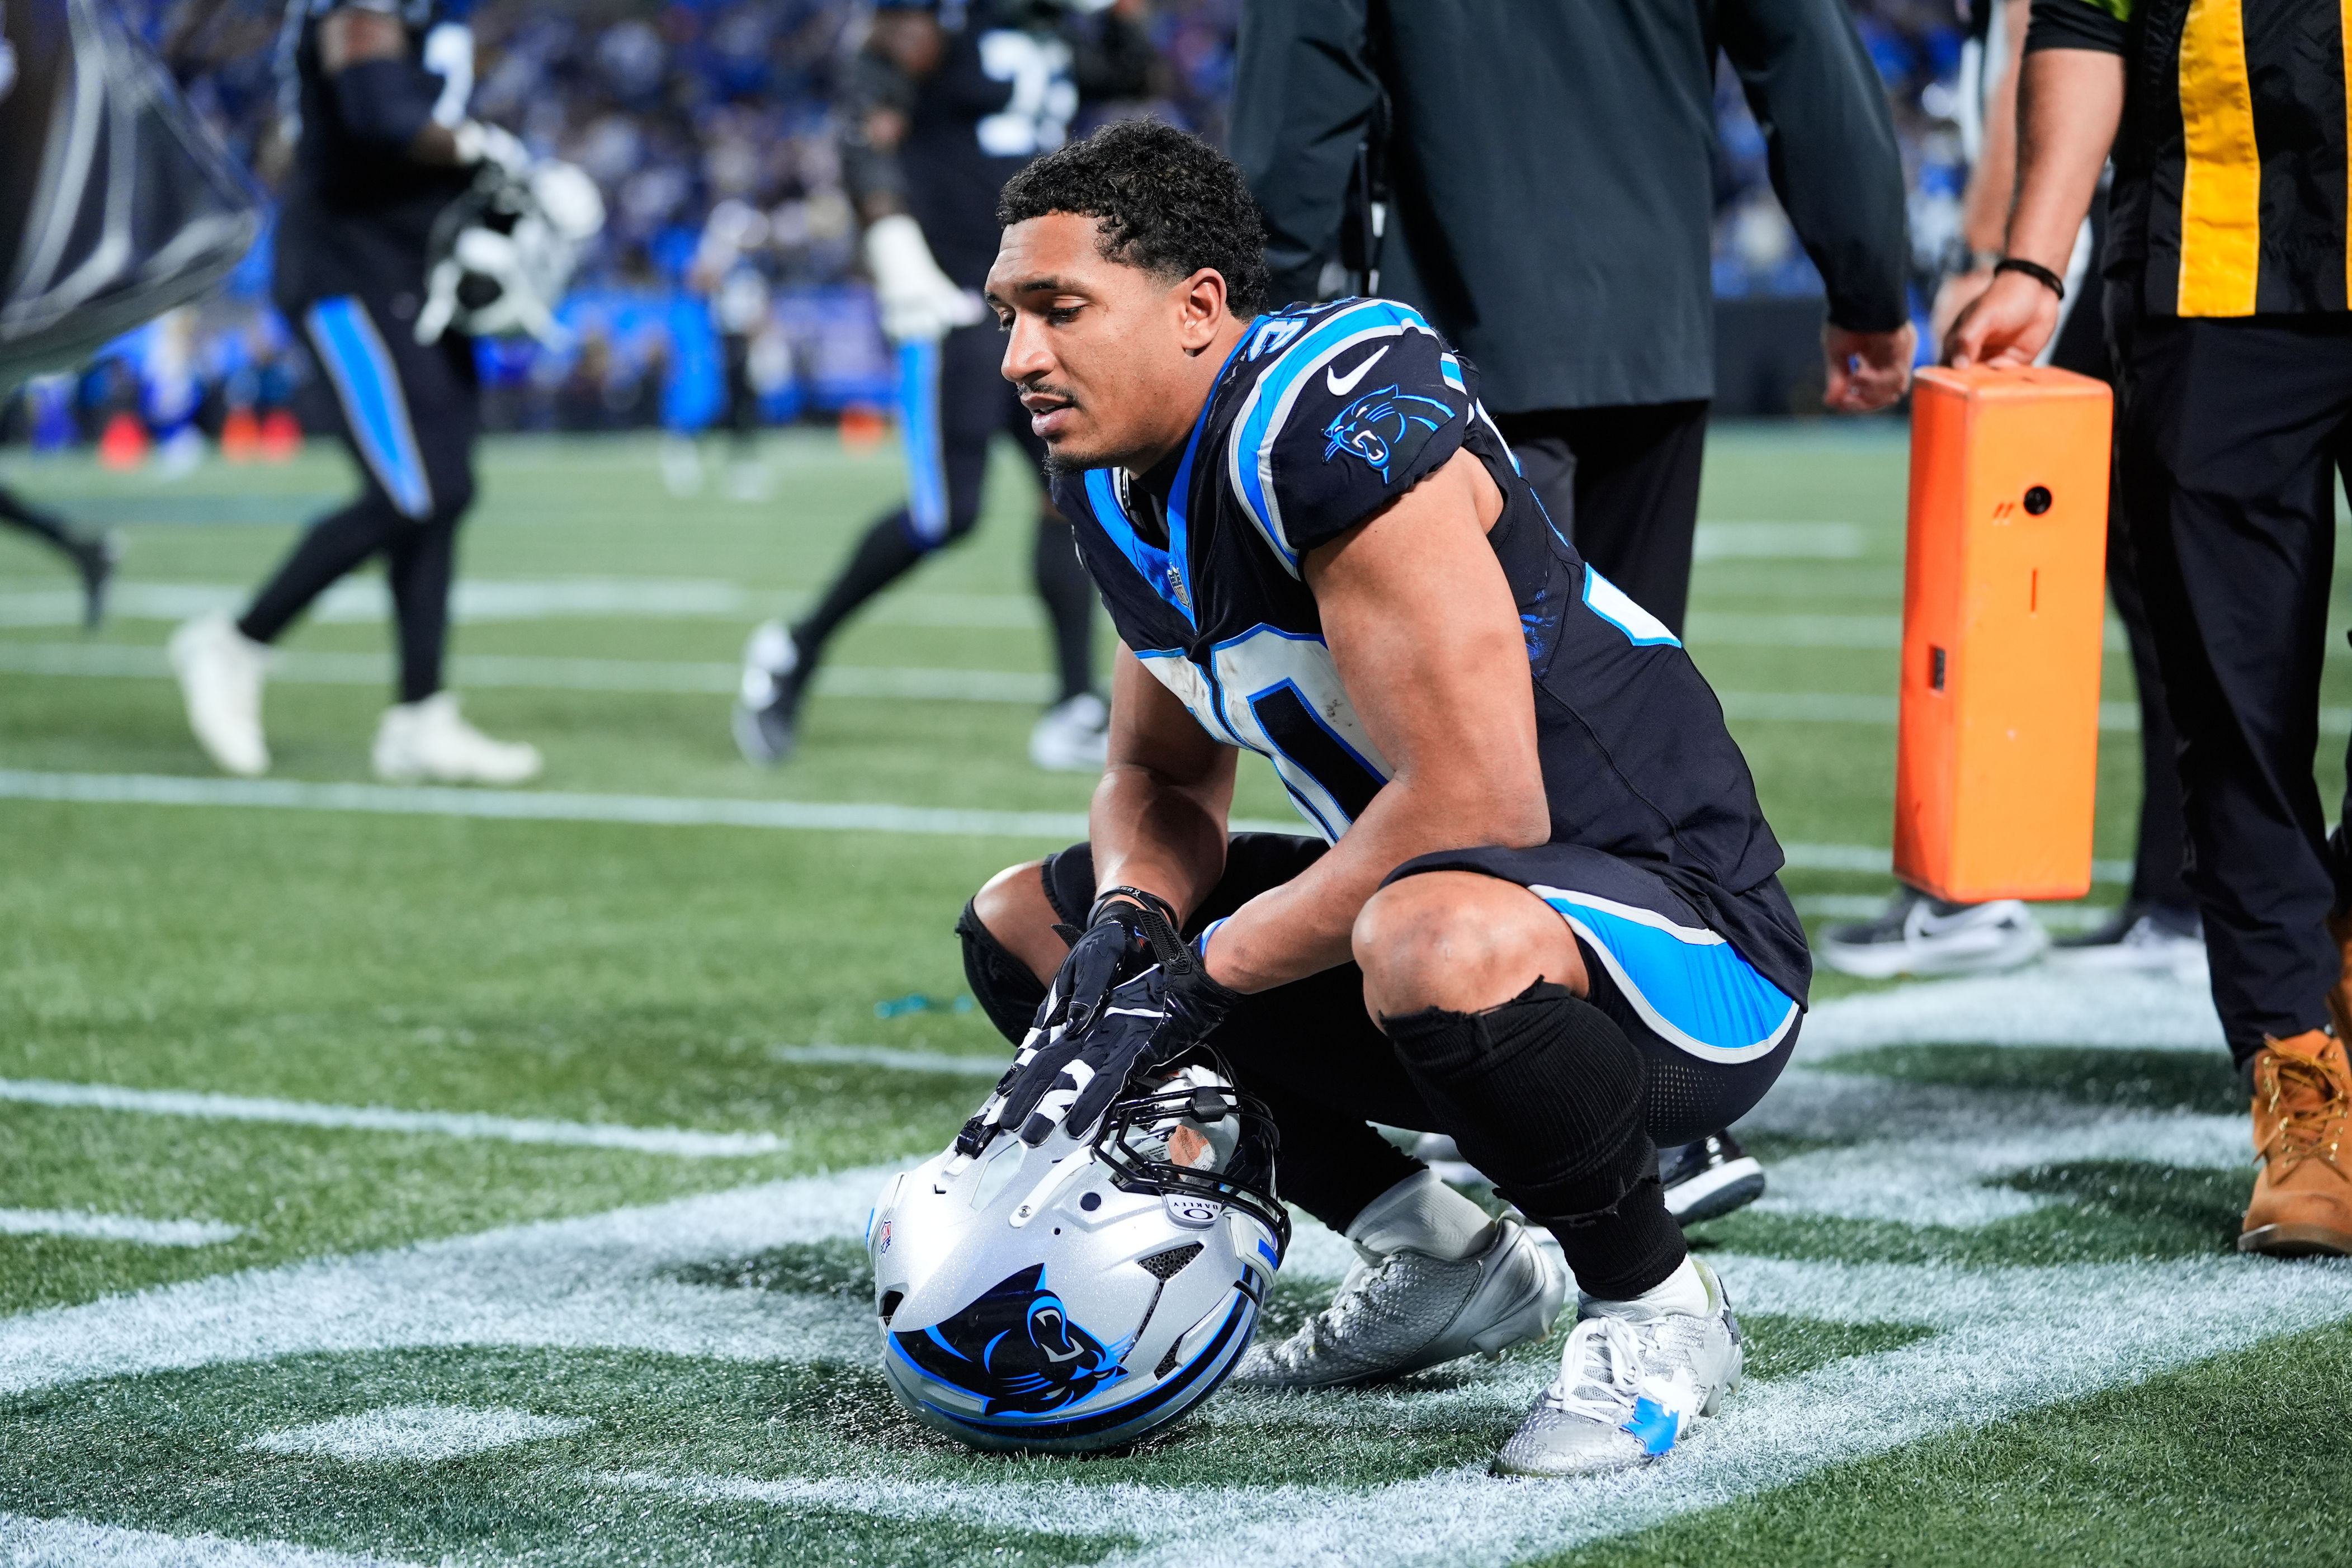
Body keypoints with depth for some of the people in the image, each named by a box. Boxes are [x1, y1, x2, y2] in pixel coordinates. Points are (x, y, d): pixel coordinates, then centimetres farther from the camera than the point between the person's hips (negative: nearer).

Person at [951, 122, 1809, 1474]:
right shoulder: (1118, 484, 5)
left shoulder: (1337, 416, -24)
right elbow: (1163, 780, 16)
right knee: (1024, 924, 9)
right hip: (1430, 898, 9)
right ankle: (1442, 1258, 12)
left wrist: (1191, 982, -22)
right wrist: (1126, 933, -8)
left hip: (1685, 939, -9)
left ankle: (1657, 1311, -12)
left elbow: (1477, 804, -29)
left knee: (1438, 943, -42)